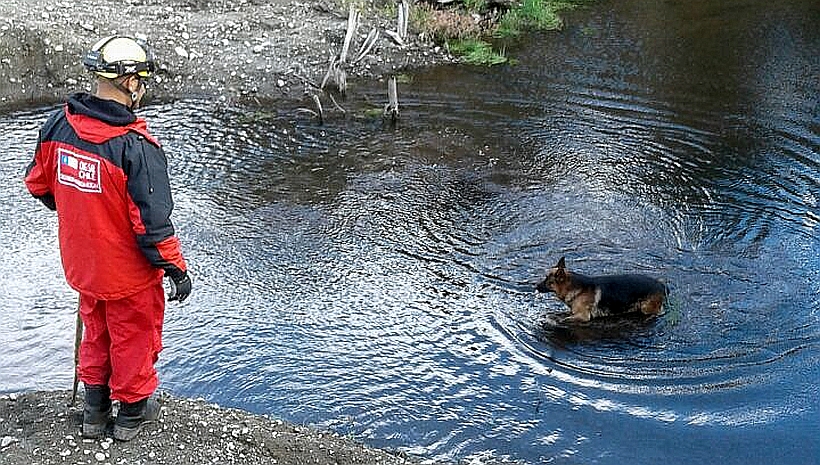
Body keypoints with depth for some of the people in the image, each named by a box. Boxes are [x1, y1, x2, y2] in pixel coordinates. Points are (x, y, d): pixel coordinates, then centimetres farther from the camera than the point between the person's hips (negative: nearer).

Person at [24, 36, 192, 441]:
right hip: (128, 272, -6)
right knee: (133, 338, 17)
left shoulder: (57, 124, -9)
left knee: (96, 334, 27)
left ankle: (94, 411, 42)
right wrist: (177, 270, -13)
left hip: (81, 265, 6)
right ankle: (133, 411, 37)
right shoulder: (136, 147, -29)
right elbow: (153, 222, -25)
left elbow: (38, 184, 6)